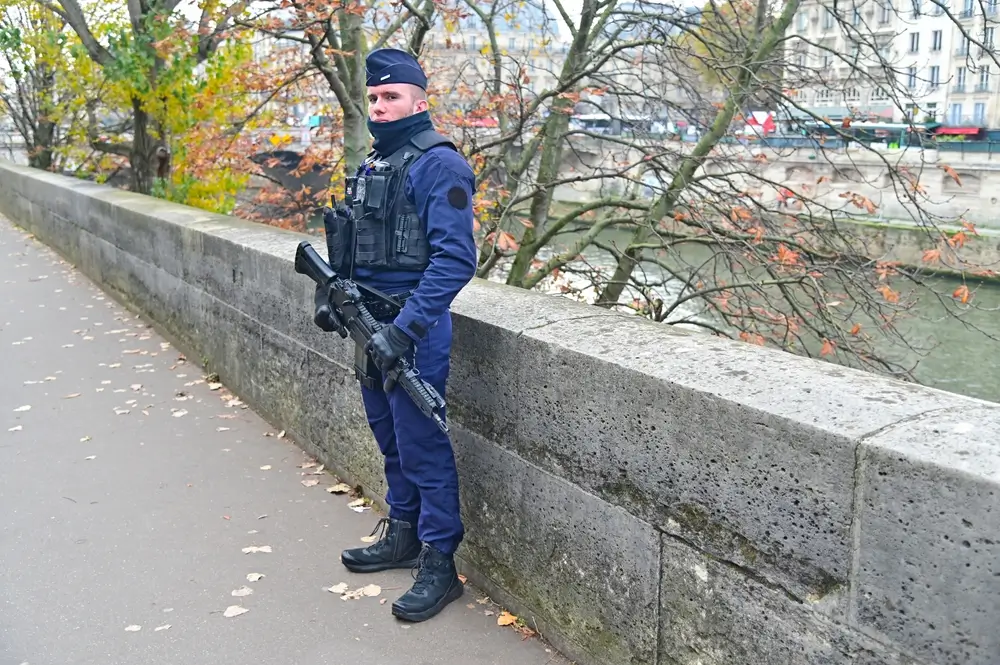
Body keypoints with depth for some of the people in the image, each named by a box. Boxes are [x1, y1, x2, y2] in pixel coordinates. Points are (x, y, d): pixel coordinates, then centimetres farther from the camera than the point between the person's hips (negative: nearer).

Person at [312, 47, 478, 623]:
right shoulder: (374, 162, 15)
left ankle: (440, 565, 10)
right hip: (370, 324, 9)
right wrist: (331, 292, 10)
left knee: (423, 447, -2)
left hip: (413, 332, -9)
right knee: (391, 440, 18)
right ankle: (403, 537, 34)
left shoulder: (438, 165, -13)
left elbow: (455, 258, -22)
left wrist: (404, 330, -26)